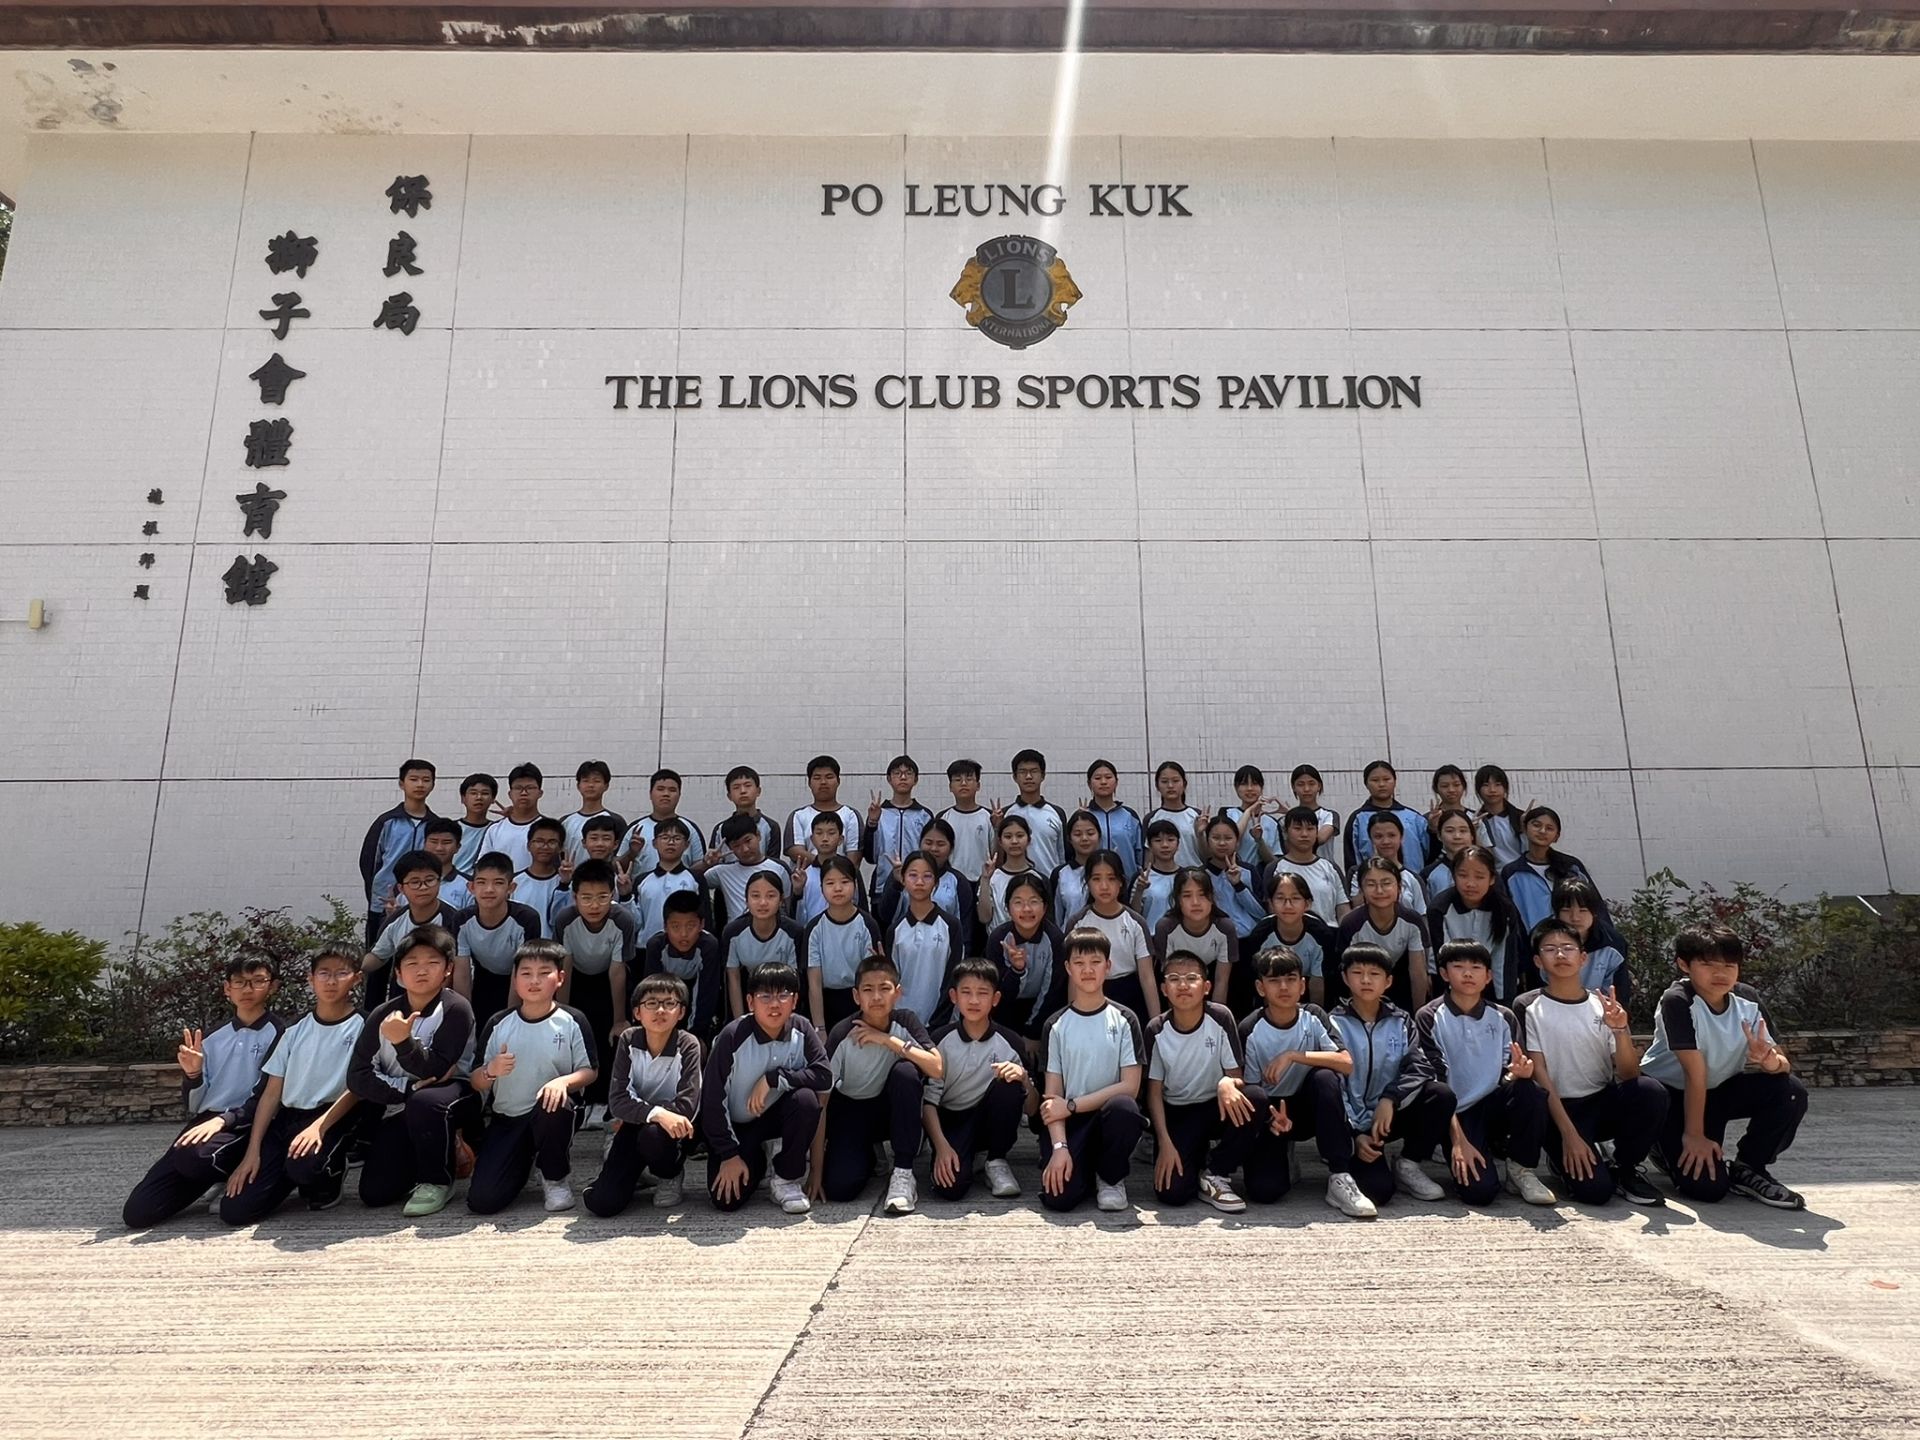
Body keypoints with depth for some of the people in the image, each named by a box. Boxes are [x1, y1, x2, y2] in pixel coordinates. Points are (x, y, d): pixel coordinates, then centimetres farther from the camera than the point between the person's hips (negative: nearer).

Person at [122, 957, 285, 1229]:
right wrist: (193, 1074, -4)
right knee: (137, 1212, -7)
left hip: (246, 1128, -6)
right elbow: (193, 1105, 15)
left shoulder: (277, 1033, -3)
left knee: (194, 1157, -38)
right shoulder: (212, 1039, 16)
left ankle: (235, 1178, -4)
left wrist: (223, 1119, -21)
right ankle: (219, 1176, 14)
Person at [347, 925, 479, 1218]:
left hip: (452, 1096, -4)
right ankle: (425, 1160, 23)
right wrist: (409, 1087, -20)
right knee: (374, 1193, -9)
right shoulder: (382, 1015, -4)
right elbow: (357, 1076, -6)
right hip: (398, 1108, 4)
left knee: (424, 1103, -38)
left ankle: (436, 1181, -13)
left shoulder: (455, 1008, -17)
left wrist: (404, 1042, -39)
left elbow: (434, 1069, -21)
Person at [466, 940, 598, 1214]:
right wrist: (491, 1071, -20)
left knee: (552, 1104, -39)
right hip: (506, 1119, 2)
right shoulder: (499, 1024, -1)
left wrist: (564, 1081, -24)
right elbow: (476, 1082, 3)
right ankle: (522, 1163, 22)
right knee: (482, 1200, -15)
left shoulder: (572, 1022, -6)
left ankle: (555, 1179, -8)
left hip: (550, 1112, -2)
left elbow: (590, 1071, -3)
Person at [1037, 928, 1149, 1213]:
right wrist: (1059, 1147, -16)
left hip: (1110, 1114, 0)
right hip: (1070, 1122, 0)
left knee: (1123, 1107, -36)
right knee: (1058, 1197, -25)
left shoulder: (1124, 1020, 1)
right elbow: (1052, 1095, -1)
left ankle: (1110, 1177, -6)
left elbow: (1130, 1086, -7)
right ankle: (1084, 1168, 12)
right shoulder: (1056, 1025, 3)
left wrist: (1071, 1105, -12)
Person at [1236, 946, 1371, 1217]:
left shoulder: (1314, 1017, -9)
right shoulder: (1250, 1030, -13)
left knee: (1325, 1076, -33)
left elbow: (1347, 1063, -24)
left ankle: (1340, 1178, -23)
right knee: (1263, 1190, -25)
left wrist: (1293, 1056, -31)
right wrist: (1272, 1117, -30)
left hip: (1309, 1108, 1)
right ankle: (1282, 1156, 13)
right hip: (1272, 1110, -1)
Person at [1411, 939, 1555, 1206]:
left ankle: (1521, 1170, -6)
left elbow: (1507, 1078, 3)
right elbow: (1434, 1084, -12)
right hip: (1457, 1115, -4)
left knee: (1531, 1092, -28)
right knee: (1481, 1190, -27)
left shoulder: (1503, 1018, 5)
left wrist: (1518, 1073, -22)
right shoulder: (1430, 1017, -7)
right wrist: (1458, 1140, -19)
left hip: (1494, 1107, 4)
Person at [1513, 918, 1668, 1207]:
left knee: (1651, 1090, -28)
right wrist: (1569, 1134, -19)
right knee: (1594, 1189, -27)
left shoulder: (1604, 1007, 3)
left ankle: (1624, 1170, -3)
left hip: (1604, 1102, 4)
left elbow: (1629, 1075, -6)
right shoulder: (1529, 1008, -6)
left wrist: (1620, 1030, -24)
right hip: (1560, 1108, -4)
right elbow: (1539, 1076, -10)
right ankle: (1565, 1160, 10)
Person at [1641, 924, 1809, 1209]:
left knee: (1790, 1091, -19)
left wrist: (1770, 1060, -36)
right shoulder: (1678, 1001, -26)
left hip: (1720, 1089, 6)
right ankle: (1668, 1145, 16)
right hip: (1670, 1094, -6)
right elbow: (1695, 1072, -26)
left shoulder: (1747, 999, -10)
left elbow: (1784, 1063, -12)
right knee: (1707, 1186, -19)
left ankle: (1749, 1169, 1)